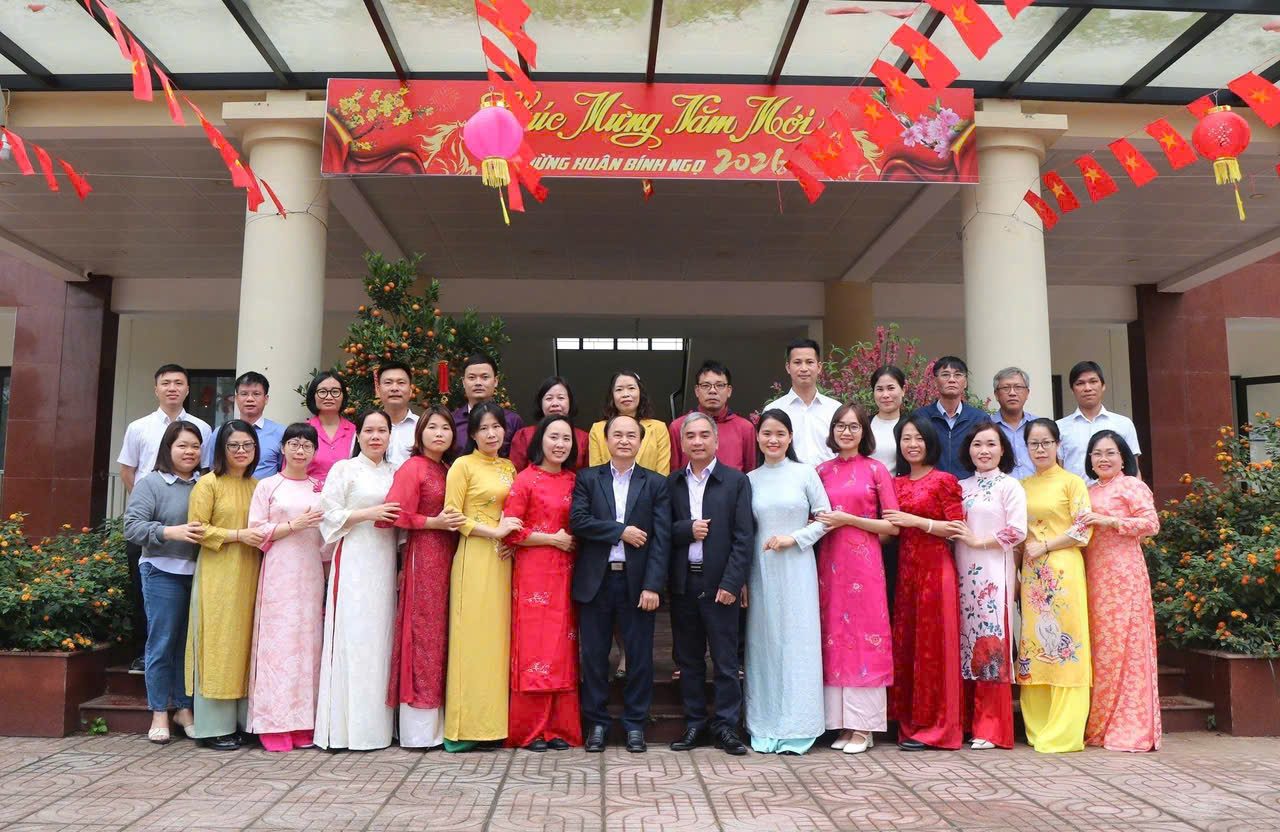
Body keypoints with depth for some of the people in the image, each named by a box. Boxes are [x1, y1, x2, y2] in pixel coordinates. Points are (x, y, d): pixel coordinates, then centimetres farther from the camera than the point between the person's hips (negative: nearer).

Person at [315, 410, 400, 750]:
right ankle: (347, 726, -2)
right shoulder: (343, 469, 2)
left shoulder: (394, 473, 16)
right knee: (353, 636, -8)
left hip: (385, 563, 5)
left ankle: (376, 724, 8)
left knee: (380, 636, 3)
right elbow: (329, 514, -5)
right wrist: (369, 513, -15)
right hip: (353, 562, -5)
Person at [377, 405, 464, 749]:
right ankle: (419, 729, 2)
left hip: (447, 556, 7)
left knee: (441, 631, 8)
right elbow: (396, 514, -12)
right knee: (424, 632, -5)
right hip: (423, 555, -7)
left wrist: (456, 522, 4)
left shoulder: (448, 470, 17)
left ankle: (438, 723, 15)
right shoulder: (412, 468, -4)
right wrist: (435, 523, -13)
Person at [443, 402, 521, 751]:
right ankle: (466, 727, 0)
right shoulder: (463, 466, -1)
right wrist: (494, 532, -12)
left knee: (499, 635, 5)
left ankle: (495, 722, 11)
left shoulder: (509, 468, 17)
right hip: (474, 557, -6)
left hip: (503, 559, 6)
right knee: (473, 636, -6)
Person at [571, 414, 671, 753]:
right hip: (595, 581, 1)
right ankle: (597, 723, 19)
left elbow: (661, 538, -3)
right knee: (594, 655, 6)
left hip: (637, 582, 0)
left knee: (640, 655, 4)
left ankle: (635, 724, 18)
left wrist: (652, 586, -11)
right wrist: (621, 531, -12)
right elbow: (578, 521, -7)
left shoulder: (656, 484, 5)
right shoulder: (588, 479, 7)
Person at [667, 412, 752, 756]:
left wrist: (731, 583, -12)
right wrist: (687, 530, -13)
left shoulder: (736, 481, 0)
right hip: (683, 583, 3)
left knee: (725, 660, 2)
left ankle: (726, 725, 14)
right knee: (688, 659, 11)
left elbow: (743, 538, -5)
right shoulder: (672, 483, 9)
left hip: (720, 583, -3)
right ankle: (695, 724, 22)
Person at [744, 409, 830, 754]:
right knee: (764, 642, 5)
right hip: (761, 568, 2)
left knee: (797, 642, -1)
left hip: (796, 567, -2)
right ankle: (766, 728, 14)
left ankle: (796, 728, 9)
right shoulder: (750, 480, 7)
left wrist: (793, 538, -10)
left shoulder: (805, 473, 0)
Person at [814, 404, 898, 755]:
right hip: (829, 561, 3)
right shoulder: (822, 471, 10)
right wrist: (820, 523, -4)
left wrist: (848, 519, -10)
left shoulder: (876, 469, 1)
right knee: (834, 637, 4)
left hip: (864, 561, -3)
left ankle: (863, 727, 6)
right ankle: (843, 723, 13)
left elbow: (893, 525, -2)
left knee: (864, 635, -2)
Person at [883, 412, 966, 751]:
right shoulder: (896, 483, 14)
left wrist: (916, 521, -14)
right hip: (904, 568, 6)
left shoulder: (943, 481, -3)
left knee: (933, 644, -2)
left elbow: (958, 528, -9)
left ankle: (935, 725, 6)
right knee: (903, 642, 6)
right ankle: (909, 723, 14)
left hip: (936, 567, -6)